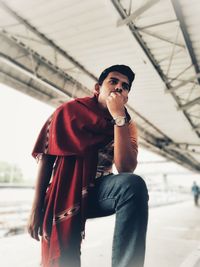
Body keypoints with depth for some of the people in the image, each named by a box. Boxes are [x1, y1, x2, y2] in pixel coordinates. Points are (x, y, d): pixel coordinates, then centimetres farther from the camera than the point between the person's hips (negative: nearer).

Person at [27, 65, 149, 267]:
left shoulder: (127, 125, -2)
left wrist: (118, 117, -22)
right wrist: (36, 208, -7)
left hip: (98, 190, 1)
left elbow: (126, 169, -19)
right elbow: (45, 158, -3)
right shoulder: (69, 111, -4)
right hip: (64, 194, 0)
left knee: (133, 185, -30)